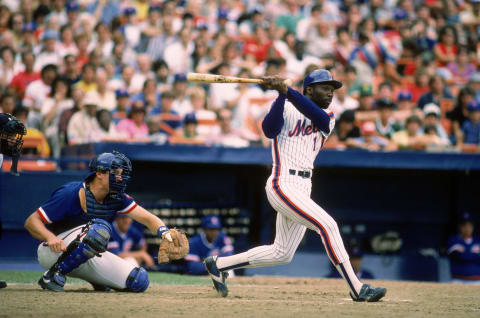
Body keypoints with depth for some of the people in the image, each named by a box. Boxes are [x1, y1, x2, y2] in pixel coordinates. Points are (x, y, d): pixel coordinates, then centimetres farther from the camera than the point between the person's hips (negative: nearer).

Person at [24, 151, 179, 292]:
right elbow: (31, 222, -19)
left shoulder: (117, 199, -1)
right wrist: (50, 237, -39)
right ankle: (53, 275, -24)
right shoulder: (71, 194, -20)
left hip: (84, 259, 6)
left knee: (139, 281, -11)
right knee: (100, 228, -34)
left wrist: (164, 232, -27)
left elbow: (147, 218, -5)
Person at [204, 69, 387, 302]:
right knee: (327, 225, -19)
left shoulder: (328, 118, 13)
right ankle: (357, 289, -19)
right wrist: (281, 95, -27)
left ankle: (218, 264, 24)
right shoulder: (286, 108, 0)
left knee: (282, 253, 12)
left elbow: (319, 118, -12)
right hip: (283, 185, -8)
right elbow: (269, 130, -19)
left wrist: (287, 91, -22)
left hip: (303, 188, 8)